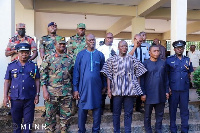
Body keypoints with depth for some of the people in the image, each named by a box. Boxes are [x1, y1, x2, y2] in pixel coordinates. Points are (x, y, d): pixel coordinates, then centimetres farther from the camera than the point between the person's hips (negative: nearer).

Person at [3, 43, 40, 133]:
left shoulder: (34, 66, 3)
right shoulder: (11, 66, 3)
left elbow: (37, 81, 4)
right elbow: (7, 81, 5)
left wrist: (37, 95, -2)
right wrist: (5, 97, 0)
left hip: (29, 99, 0)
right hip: (15, 98, 1)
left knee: (28, 121, 10)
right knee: (16, 120, 14)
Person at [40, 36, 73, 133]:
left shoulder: (69, 59, 11)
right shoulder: (49, 58, 0)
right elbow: (43, 74, -4)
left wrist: (72, 90, 11)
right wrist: (44, 90, -11)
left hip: (67, 92, 3)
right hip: (52, 92, -3)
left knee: (66, 115, 9)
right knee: (50, 115, 6)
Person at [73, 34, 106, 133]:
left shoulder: (100, 55, 5)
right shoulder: (81, 54, 2)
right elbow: (76, 72, 0)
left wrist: (104, 86, 7)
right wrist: (75, 88, -3)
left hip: (97, 87, 1)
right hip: (83, 87, -1)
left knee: (97, 109, 9)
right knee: (82, 110, 7)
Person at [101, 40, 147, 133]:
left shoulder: (133, 59, 6)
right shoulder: (112, 59, 3)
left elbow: (137, 75, 9)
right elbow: (108, 75, 2)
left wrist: (136, 88, 4)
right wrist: (109, 89, -4)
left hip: (130, 90, 1)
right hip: (117, 90, -1)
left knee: (128, 113, 9)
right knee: (116, 113, 10)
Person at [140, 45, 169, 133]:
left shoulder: (163, 63, 5)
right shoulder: (145, 63, -5)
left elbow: (166, 78, 9)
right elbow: (142, 80, -5)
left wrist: (167, 91, 6)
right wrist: (143, 93, -8)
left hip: (161, 94, 3)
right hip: (149, 94, -3)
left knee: (160, 114, 14)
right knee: (147, 115, 10)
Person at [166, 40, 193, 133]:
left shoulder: (187, 60, 9)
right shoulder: (169, 60, 0)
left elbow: (189, 73, 18)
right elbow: (166, 74, 0)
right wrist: (168, 87, -5)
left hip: (185, 88, 3)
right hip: (173, 89, -2)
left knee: (184, 109, 11)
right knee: (172, 109, 9)